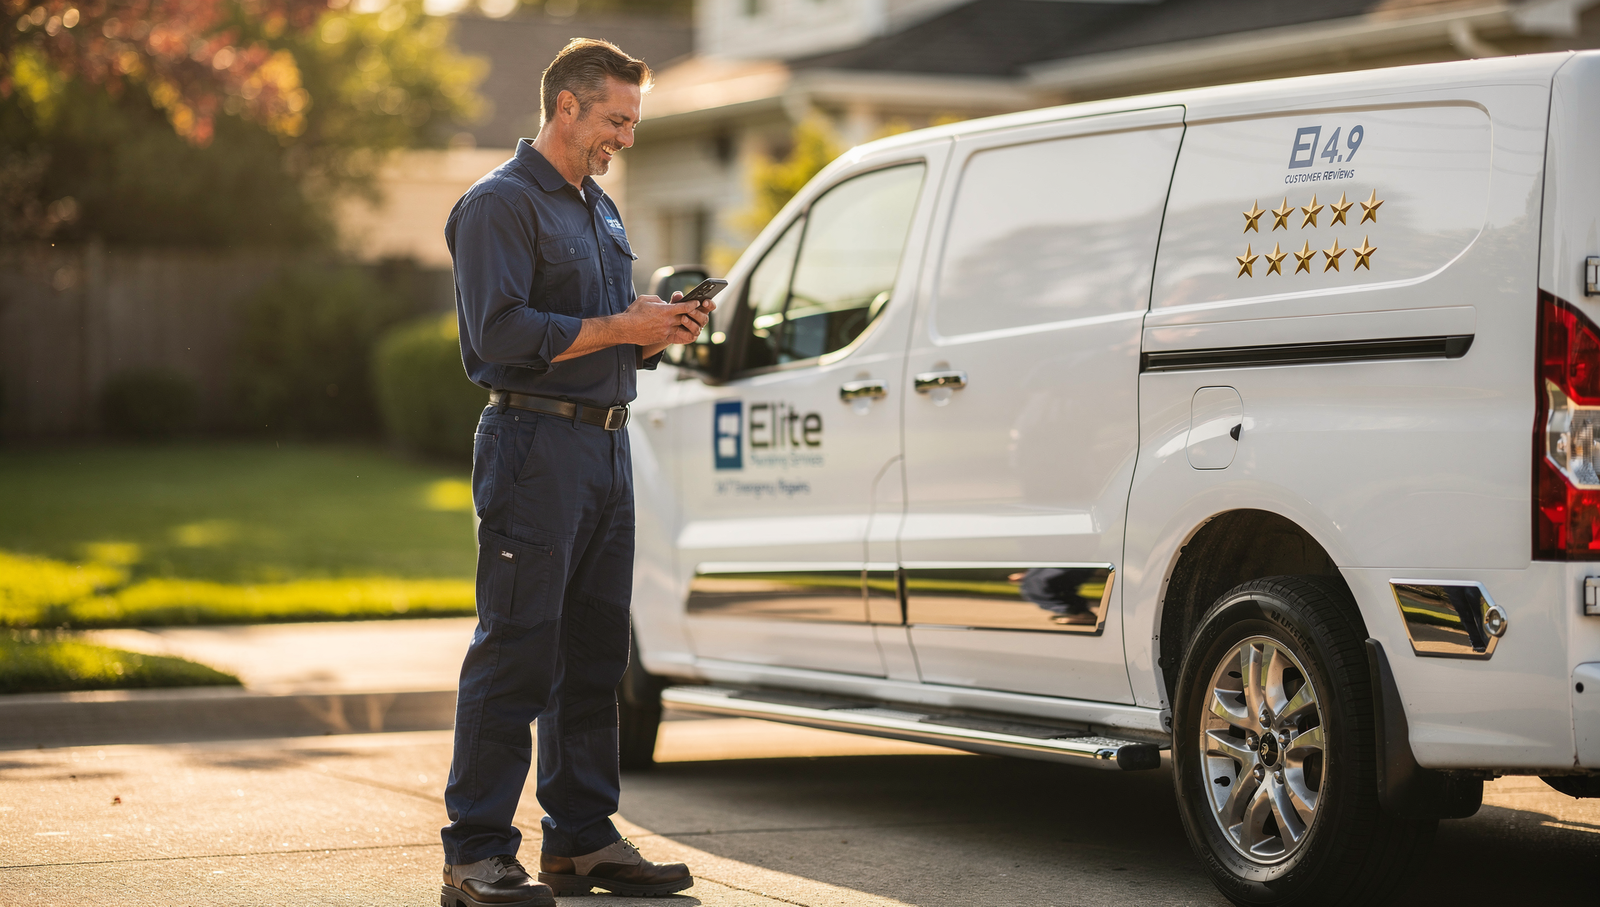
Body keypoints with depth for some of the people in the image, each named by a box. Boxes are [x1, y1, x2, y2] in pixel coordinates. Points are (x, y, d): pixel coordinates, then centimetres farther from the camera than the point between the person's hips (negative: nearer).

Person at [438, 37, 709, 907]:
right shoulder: (501, 203, -7)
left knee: (593, 654, 11)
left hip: (605, 447, 9)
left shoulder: (602, 211, 21)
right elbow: (503, 332, -17)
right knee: (514, 654, -9)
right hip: (535, 444, -9)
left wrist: (662, 331, 5)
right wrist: (622, 327, -15)